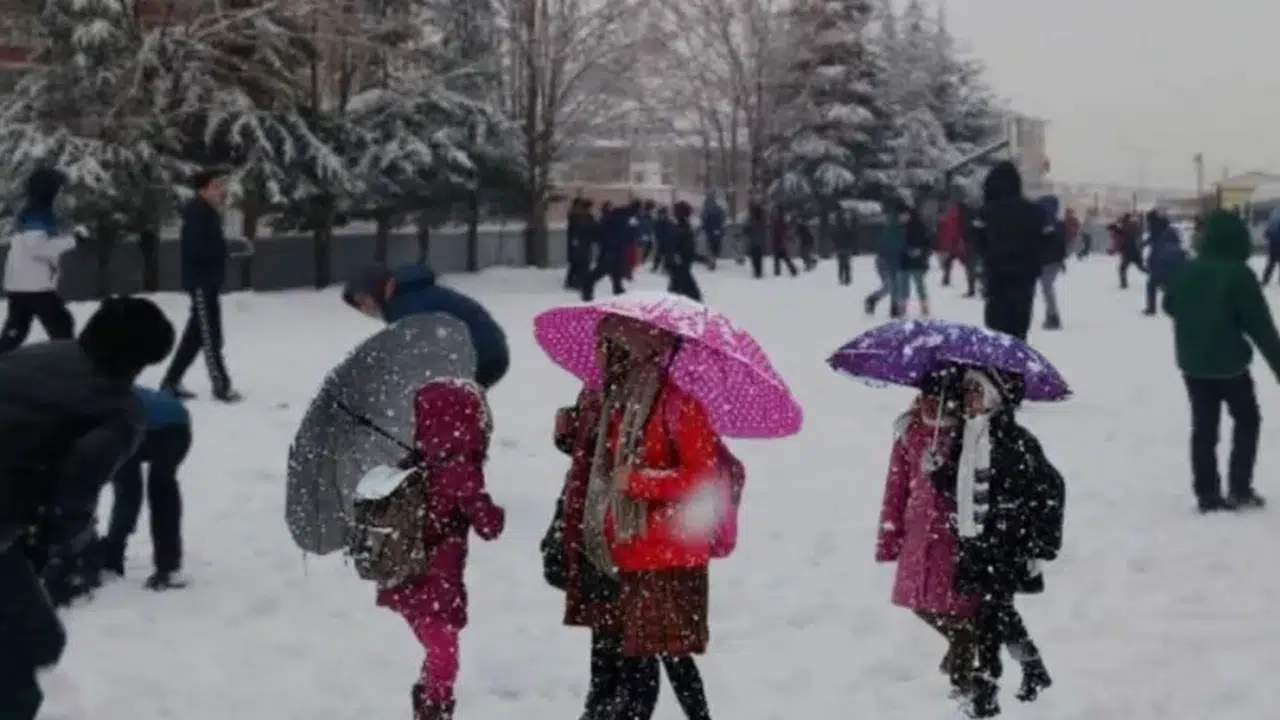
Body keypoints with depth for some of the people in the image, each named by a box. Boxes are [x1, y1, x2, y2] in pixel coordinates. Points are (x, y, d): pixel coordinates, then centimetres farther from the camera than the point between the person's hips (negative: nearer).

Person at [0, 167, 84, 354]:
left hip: (19, 285, 10)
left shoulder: (29, 214, 18)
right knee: (61, 326, -3)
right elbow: (38, 246, -25)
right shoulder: (35, 215, -14)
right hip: (33, 286, -10)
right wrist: (72, 239, -23)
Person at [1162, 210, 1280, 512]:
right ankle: (1239, 489, 11)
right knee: (1247, 420, 14)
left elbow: (1169, 305, 16)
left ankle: (1207, 494, 10)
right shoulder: (1239, 273, -17)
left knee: (1203, 426, 11)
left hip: (1192, 362, 5)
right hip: (1229, 362, -5)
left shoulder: (1188, 269, 0)